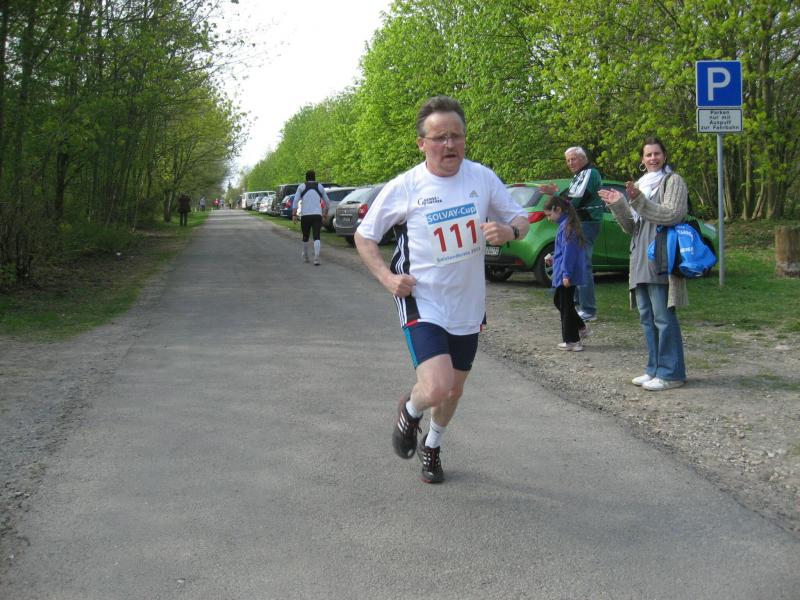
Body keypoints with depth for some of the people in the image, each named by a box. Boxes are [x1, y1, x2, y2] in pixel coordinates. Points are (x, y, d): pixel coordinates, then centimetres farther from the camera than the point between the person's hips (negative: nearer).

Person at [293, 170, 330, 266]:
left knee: (305, 236, 16)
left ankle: (305, 256, 32)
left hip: (305, 215, 0)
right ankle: (316, 258, -21)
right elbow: (327, 202, 17)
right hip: (317, 215, 0)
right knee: (316, 237, -6)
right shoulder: (320, 186, 12)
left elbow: (295, 201, -3)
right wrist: (325, 213, 30)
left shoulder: (301, 187, 7)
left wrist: (294, 215, -3)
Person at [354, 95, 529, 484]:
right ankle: (410, 412, 16)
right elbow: (363, 236, 0)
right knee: (436, 388, -22)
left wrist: (509, 230, -17)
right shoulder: (403, 188, -12)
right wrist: (386, 277, -14)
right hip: (422, 302, -4)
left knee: (455, 389, 17)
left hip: (468, 305, 4)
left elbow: (521, 219, 7)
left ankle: (431, 447, 47)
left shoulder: (482, 177, -4)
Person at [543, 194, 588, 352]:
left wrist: (566, 273, -24)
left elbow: (569, 251, -22)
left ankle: (572, 341, 6)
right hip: (563, 273, 10)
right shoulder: (566, 224, 13)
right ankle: (581, 328, 26)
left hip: (566, 275, -10)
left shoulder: (566, 226, -18)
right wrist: (554, 259, 20)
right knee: (559, 301, 21)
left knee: (565, 305, -1)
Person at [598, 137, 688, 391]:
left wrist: (638, 201, -17)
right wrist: (618, 205, 2)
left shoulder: (673, 181, -1)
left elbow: (672, 215, -15)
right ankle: (655, 368, 19)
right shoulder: (638, 185, 21)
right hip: (640, 259, 8)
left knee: (663, 317, -9)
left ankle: (670, 373, -4)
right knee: (647, 317, 11)